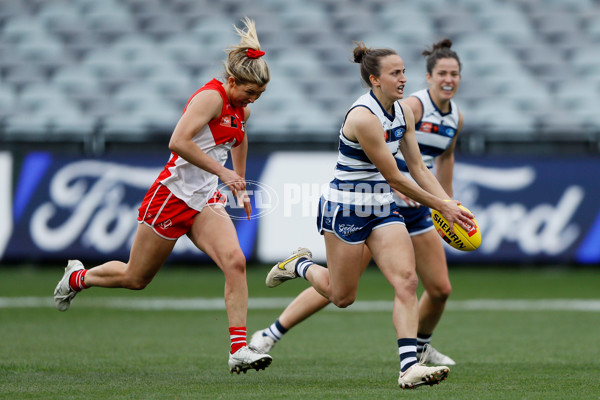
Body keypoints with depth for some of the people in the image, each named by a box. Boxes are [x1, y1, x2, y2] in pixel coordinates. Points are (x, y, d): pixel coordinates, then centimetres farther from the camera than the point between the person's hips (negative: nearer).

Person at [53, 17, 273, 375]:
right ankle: (78, 277, 39)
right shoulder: (211, 97, -19)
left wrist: (240, 183, 36)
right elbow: (178, 142, -31)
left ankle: (239, 351, -22)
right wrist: (222, 171, -29)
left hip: (206, 201, 7)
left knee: (235, 261, -20)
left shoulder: (241, 110, 8)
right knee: (136, 278, 8)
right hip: (173, 195, -7)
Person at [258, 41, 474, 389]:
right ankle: (300, 265, 36)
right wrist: (441, 206, -16)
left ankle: (410, 366, -16)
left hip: (383, 207, 7)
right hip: (346, 208, -7)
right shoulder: (364, 117, -24)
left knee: (407, 281, -11)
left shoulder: (404, 112, 2)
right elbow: (395, 178, -21)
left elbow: (419, 168, 6)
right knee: (343, 296, 6)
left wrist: (452, 204, -6)